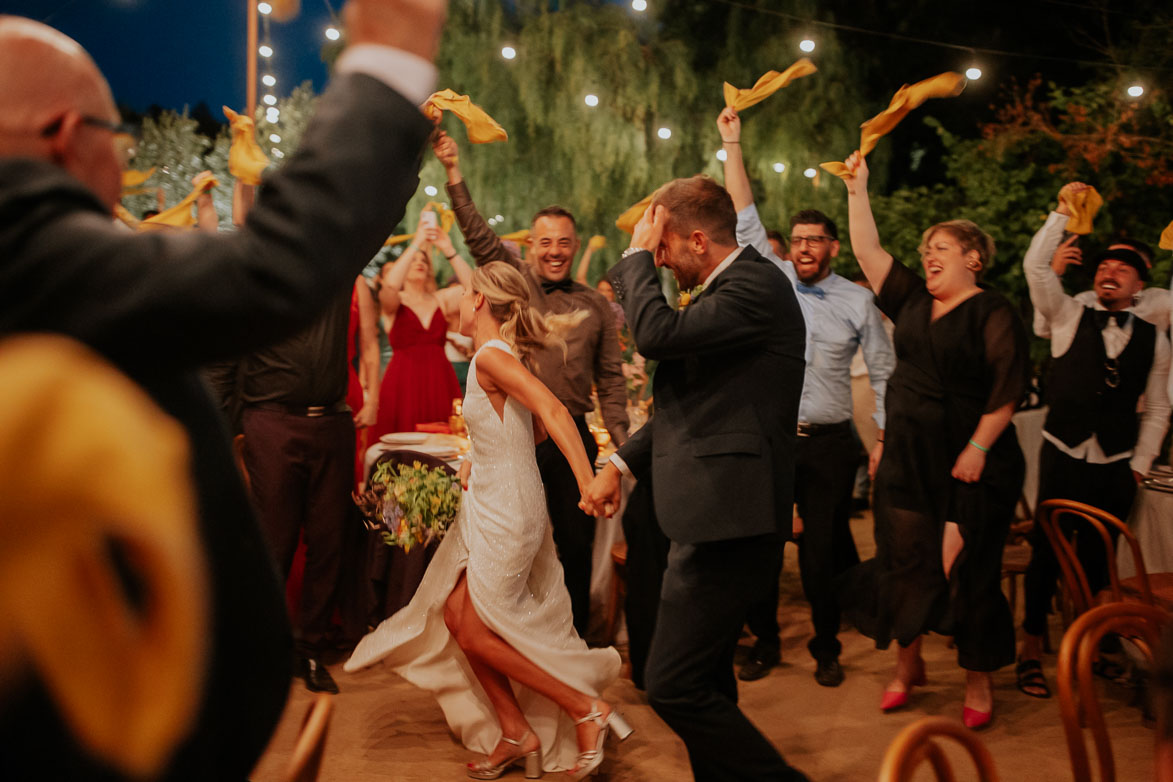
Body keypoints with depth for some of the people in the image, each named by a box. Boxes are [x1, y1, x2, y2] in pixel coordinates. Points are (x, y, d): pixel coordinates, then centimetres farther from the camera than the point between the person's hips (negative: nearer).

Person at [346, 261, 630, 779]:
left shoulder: (491, 356, -18)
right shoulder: (502, 354, 9)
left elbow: (552, 410, -31)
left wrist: (587, 482, -39)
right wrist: (476, 462, 14)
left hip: (506, 514, -9)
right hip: (487, 507, 9)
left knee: (475, 633, 0)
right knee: (457, 619, 11)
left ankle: (587, 709, 6)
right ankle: (515, 733, 19)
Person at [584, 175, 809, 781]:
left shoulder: (756, 286, -15)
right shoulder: (730, 287, 17)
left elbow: (658, 334, -27)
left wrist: (638, 255, -11)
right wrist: (620, 464, 21)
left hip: (728, 523, -11)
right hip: (713, 519, 11)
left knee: (674, 687, -10)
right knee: (703, 683, 18)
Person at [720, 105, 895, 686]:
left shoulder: (858, 302, 4)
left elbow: (884, 372, 7)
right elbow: (745, 219, 3)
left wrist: (886, 440, 1)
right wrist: (732, 144, -1)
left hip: (829, 443, -1)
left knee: (824, 550, 4)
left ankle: (826, 648, 22)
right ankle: (765, 641, 22)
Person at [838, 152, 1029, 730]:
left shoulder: (994, 315, -6)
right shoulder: (913, 301, 11)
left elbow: (1007, 390, -12)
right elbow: (868, 252, 10)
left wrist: (978, 447, -18)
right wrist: (857, 190, 5)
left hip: (967, 465, -5)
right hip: (908, 458, 6)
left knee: (967, 571, 0)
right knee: (904, 559, 10)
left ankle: (978, 681, 14)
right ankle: (908, 663, 26)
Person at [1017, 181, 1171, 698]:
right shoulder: (1070, 317, 2)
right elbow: (1035, 265, -9)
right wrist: (1063, 211, -9)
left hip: (1116, 466, 2)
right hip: (1063, 457, -2)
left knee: (1098, 558, 7)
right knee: (1047, 552, -1)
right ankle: (1031, 649, 11)